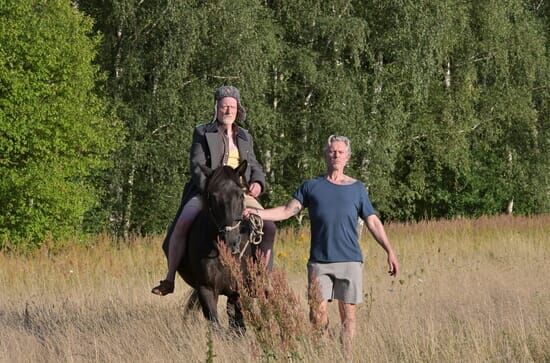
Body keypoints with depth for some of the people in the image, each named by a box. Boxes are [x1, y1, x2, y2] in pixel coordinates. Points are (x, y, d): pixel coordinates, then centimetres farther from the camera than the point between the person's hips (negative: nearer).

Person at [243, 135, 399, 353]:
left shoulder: (357, 188, 10)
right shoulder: (312, 186, 10)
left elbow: (373, 222, 8)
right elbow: (288, 210, 3)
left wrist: (390, 251, 1)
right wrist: (259, 213, -12)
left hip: (350, 261, 0)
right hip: (319, 261, 0)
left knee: (348, 313, 0)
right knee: (317, 312, -6)